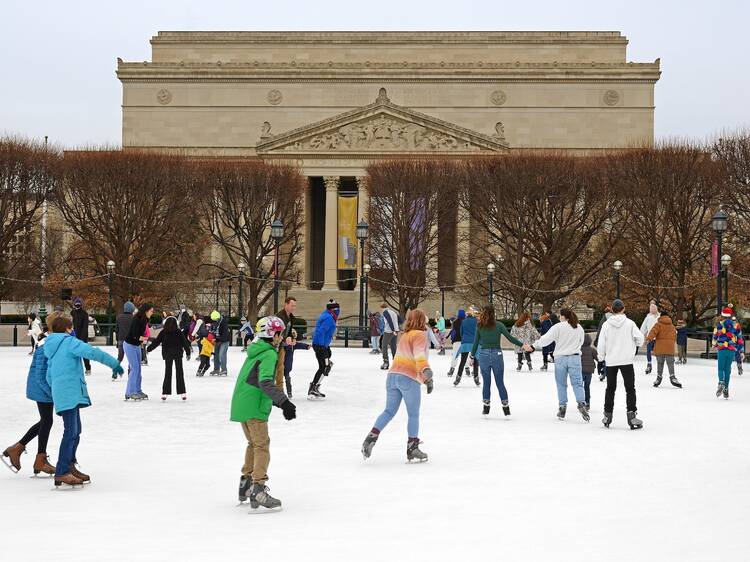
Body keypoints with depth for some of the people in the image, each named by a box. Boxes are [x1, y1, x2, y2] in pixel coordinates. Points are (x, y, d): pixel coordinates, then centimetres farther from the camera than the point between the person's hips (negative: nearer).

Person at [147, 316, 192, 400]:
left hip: (167, 354, 1)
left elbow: (156, 342, 2)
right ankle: (182, 392, 0)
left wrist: (148, 349, 14)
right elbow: (185, 343, -1)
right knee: (179, 373, 3)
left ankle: (165, 393, 2)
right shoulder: (179, 332, -2)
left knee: (167, 373, 7)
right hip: (178, 353, -1)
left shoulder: (163, 332, 0)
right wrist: (188, 353, 7)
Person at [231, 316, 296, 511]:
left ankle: (246, 484, 27)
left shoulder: (256, 351, 16)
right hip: (254, 408, -9)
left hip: (241, 405, 9)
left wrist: (276, 401, 32)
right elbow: (266, 382, -27)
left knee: (254, 443, 21)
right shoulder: (269, 354, -13)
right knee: (262, 446, -7)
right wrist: (283, 401, -34)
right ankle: (258, 490, -15)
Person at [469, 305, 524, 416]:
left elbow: (476, 342, 3)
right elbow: (510, 338, -3)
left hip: (484, 354, 1)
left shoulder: (480, 326, 0)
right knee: (500, 383, 6)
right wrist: (522, 344, 4)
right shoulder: (499, 325, -3)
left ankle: (486, 407, 12)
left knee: (486, 383, 10)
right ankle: (506, 407, 5)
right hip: (497, 354, -1)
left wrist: (472, 357, 11)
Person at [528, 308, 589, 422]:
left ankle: (562, 408, 10)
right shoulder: (579, 328, 5)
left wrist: (533, 346, -13)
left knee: (561, 384, 8)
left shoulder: (558, 327, -9)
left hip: (560, 358, -2)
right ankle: (581, 404, -15)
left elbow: (546, 338, -15)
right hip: (575, 358, 2)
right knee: (577, 383, 2)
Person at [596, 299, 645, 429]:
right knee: (630, 388, 3)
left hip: (610, 361, 2)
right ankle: (631, 415, -6)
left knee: (610, 388, 13)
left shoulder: (606, 324, -3)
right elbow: (639, 337, -6)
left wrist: (601, 357, 13)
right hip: (627, 360, -2)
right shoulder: (629, 323, -7)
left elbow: (601, 344, -2)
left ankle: (607, 415, 16)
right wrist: (637, 344, 17)